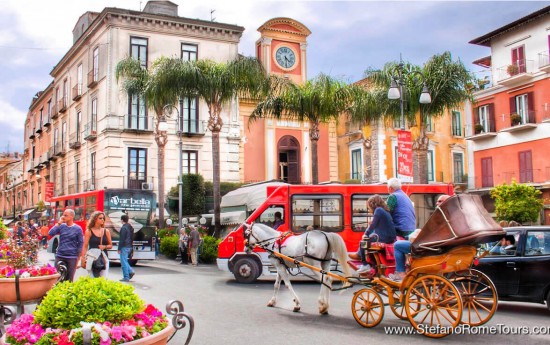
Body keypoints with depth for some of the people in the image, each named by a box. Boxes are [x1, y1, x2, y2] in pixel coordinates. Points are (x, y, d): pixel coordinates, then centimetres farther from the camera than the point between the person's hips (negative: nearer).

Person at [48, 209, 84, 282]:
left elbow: (80, 244, 1)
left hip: (72, 257, -2)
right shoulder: (61, 226, 5)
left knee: (69, 279, 2)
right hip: (60, 256, 3)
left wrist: (78, 259, -1)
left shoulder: (78, 229, -1)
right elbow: (50, 233, -7)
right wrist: (59, 223, -8)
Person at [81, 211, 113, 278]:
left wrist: (104, 246, -5)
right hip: (92, 258, -2)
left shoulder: (106, 231, 9)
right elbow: (85, 246, 0)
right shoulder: (89, 231, 2)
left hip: (103, 258, 2)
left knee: (104, 278, -8)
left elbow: (110, 245, 16)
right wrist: (83, 259, -5)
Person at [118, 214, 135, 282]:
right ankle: (131, 271, 7)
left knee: (123, 262, -2)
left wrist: (119, 248, -13)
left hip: (124, 247, -9)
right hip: (129, 247, 9)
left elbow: (121, 239, -17)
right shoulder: (131, 227, 12)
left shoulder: (123, 228, -15)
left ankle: (126, 277, 0)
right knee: (125, 261, 20)